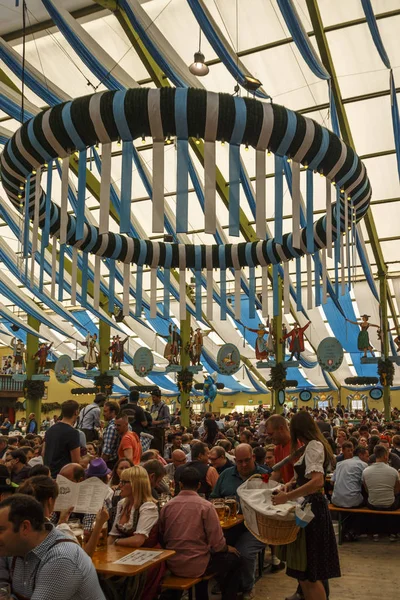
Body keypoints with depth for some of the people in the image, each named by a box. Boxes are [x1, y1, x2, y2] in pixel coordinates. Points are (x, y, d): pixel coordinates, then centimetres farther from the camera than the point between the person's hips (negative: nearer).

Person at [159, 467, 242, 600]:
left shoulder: (167, 506, -3)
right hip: (196, 565, -5)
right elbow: (217, 544, -13)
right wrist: (228, 548, 8)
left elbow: (163, 538, 6)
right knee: (233, 558, 20)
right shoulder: (206, 506, -14)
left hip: (173, 564, 5)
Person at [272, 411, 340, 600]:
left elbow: (317, 481, -31)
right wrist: (292, 483, 7)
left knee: (308, 570, -1)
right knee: (304, 566, 17)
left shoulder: (314, 445, -18)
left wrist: (287, 497, -28)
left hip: (311, 507, -10)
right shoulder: (313, 445, 13)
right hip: (309, 505, 10)